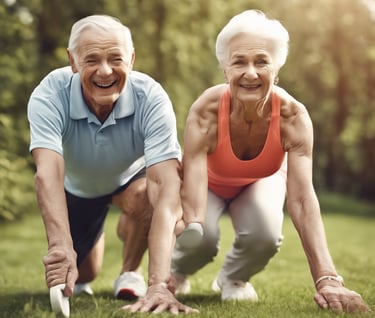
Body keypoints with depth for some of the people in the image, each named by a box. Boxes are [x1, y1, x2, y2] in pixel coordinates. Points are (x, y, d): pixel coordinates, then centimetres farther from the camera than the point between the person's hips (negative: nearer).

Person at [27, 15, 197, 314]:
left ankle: (130, 272, -3)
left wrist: (159, 283, -59)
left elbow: (165, 184, -46)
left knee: (143, 197, -35)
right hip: (77, 187, 1)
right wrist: (60, 247, -67)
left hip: (131, 178, -1)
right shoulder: (49, 95, -35)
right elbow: (48, 173, -48)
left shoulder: (151, 97, -37)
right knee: (80, 275, 4)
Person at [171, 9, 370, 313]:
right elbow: (192, 198, -44)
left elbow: (303, 198, -42)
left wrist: (327, 279, -53)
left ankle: (233, 279, 8)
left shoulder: (293, 117, -35)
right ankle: (175, 272, 11)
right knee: (201, 238, -29)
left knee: (266, 234, -29)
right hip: (210, 182, -1)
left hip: (261, 181, 1)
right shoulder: (205, 113, -39)